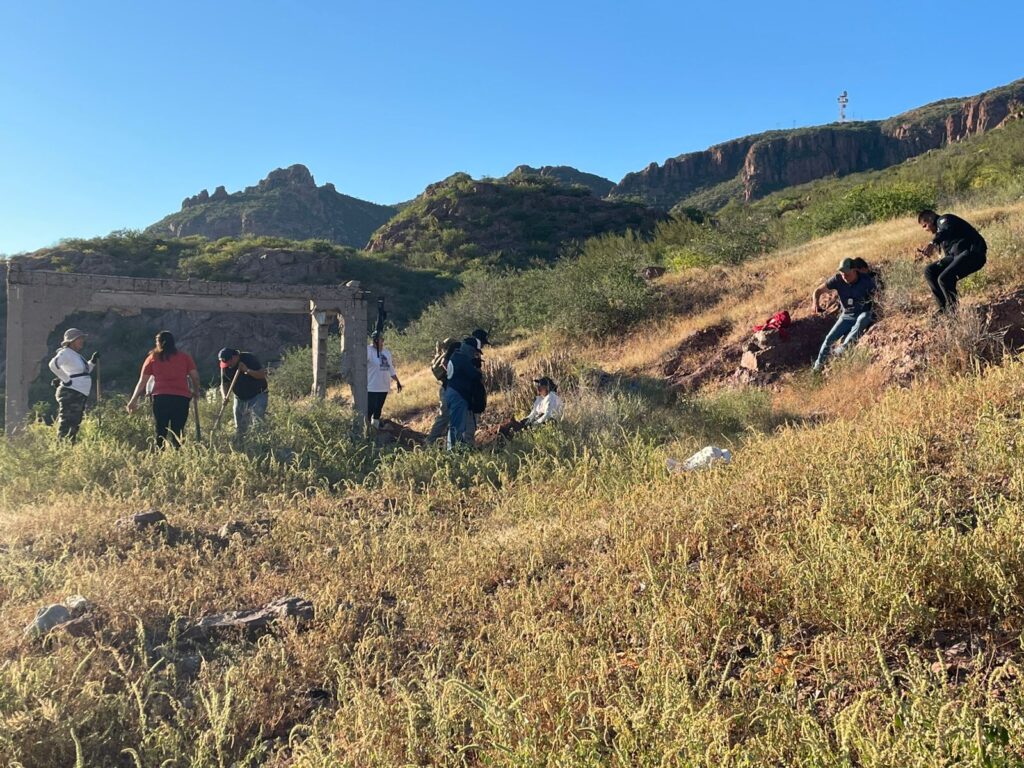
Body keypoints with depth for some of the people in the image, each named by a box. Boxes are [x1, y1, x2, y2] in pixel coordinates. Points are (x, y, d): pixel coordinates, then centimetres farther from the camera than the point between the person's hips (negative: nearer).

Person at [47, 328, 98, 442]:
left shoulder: (77, 355, 20)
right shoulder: (65, 353, -9)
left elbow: (84, 371, 28)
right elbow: (53, 364, -28)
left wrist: (92, 361, 15)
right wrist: (66, 380, -23)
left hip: (80, 395, 10)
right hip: (70, 394, -10)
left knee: (75, 425, 13)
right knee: (66, 424, -13)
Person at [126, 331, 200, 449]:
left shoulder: (153, 358, 13)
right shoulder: (185, 357, 13)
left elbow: (142, 381, 12)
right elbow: (195, 376, 6)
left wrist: (134, 400, 19)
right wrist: (196, 392, 22)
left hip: (160, 397, 0)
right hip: (182, 397, 0)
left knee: (160, 433, 5)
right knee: (178, 433, 3)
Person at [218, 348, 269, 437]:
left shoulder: (249, 358, -17)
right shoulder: (225, 367, -3)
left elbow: (263, 374, -18)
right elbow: (224, 384, 5)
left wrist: (247, 370, -32)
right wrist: (225, 397, -14)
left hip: (257, 395, -5)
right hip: (240, 398, 5)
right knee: (239, 428, 8)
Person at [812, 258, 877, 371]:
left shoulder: (866, 281, -17)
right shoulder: (838, 279, -12)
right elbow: (818, 290, -6)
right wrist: (816, 303, -24)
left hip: (864, 315, -2)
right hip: (847, 316, 2)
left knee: (862, 318, -39)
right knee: (830, 338, -13)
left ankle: (844, 347, -42)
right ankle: (818, 366, 0)